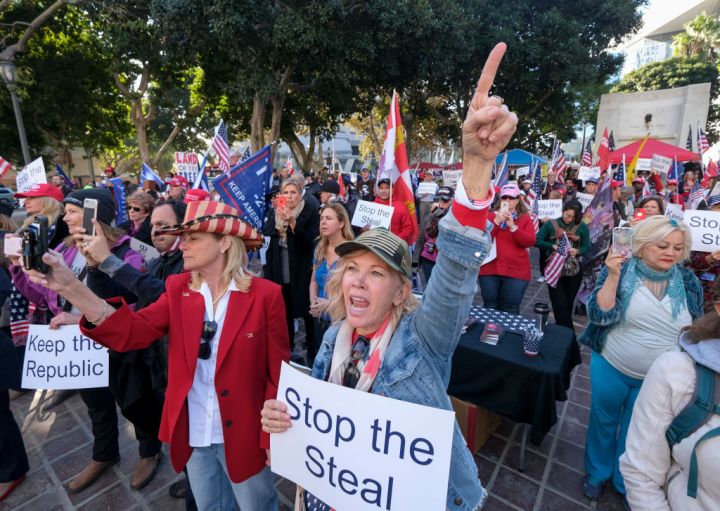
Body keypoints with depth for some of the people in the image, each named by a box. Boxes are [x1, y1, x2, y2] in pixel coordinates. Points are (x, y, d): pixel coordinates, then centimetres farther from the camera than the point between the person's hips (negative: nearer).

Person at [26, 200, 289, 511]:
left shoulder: (265, 295, -17)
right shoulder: (178, 287, -3)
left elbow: (279, 372, -13)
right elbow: (132, 332, -17)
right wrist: (70, 287, -27)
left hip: (244, 435, -4)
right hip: (193, 434, 5)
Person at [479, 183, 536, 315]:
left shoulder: (525, 219, 6)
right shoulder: (491, 216, 8)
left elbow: (530, 242, -7)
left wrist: (513, 226, -17)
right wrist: (496, 222, -14)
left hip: (516, 271, -1)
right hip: (490, 269, 1)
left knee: (510, 310, 3)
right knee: (489, 307, 8)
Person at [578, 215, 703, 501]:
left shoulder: (688, 281, -5)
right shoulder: (621, 271, -14)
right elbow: (600, 316, -23)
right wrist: (613, 276, -32)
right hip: (611, 369, -2)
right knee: (604, 422, 17)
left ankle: (624, 482, 45)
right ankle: (597, 472, 43)